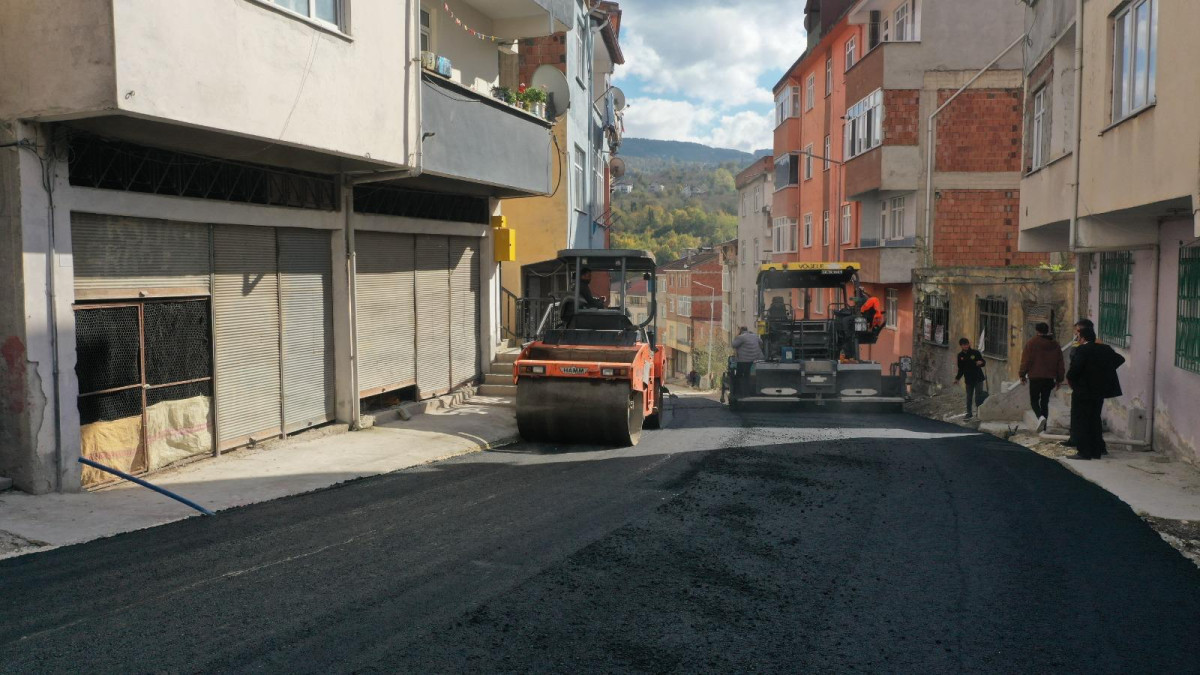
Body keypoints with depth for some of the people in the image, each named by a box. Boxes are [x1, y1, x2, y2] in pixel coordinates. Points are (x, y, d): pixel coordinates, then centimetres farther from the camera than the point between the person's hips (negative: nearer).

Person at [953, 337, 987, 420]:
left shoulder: (975, 352, -9)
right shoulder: (960, 355, 2)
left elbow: (984, 363, -3)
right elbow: (960, 369, 12)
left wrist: (981, 363, -26)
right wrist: (957, 378, 5)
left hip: (978, 378, -4)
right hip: (968, 379, 4)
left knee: (978, 398, -1)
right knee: (969, 397, 13)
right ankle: (969, 413, 26)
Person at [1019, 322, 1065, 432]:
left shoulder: (1032, 342, -4)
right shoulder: (1055, 344, 10)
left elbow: (1025, 361, -7)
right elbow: (1060, 363, 13)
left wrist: (1022, 375, 1)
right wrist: (1059, 379, 18)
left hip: (1035, 377, -4)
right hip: (1049, 378, 4)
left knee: (1034, 400, 4)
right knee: (1045, 402, 10)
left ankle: (1040, 416, -24)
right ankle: (1043, 427, 9)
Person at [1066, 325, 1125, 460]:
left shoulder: (1081, 350, -16)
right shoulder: (1104, 349, 7)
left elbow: (1075, 368, -26)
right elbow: (1120, 359, 17)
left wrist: (1069, 378, -8)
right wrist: (1104, 371, 16)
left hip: (1083, 392, -7)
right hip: (1099, 391, 7)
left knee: (1080, 422, 0)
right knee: (1095, 421, 15)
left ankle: (1084, 452, -2)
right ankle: (1096, 451, 18)